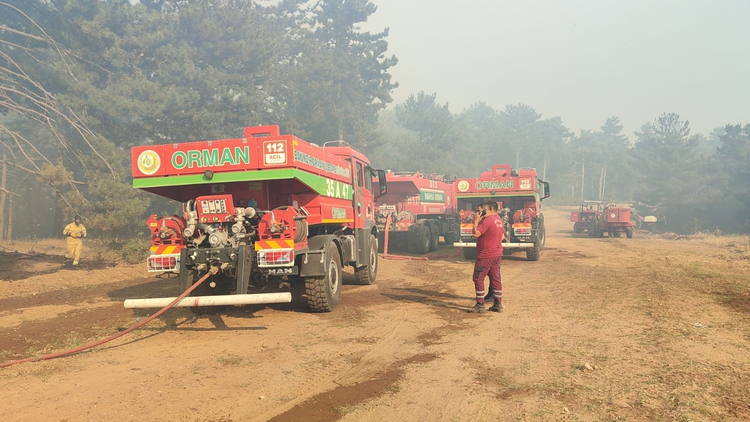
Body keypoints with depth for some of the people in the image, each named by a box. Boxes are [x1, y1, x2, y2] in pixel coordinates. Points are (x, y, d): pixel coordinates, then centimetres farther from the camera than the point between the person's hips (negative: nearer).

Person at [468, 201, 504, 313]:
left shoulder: (487, 220, -17)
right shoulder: (498, 220, 12)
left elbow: (476, 233, -23)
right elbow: (502, 236, 21)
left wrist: (476, 221, -13)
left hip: (485, 255, -9)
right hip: (497, 254, 9)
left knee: (478, 279, -2)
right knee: (495, 279, 12)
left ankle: (480, 305, -2)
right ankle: (498, 304, 15)